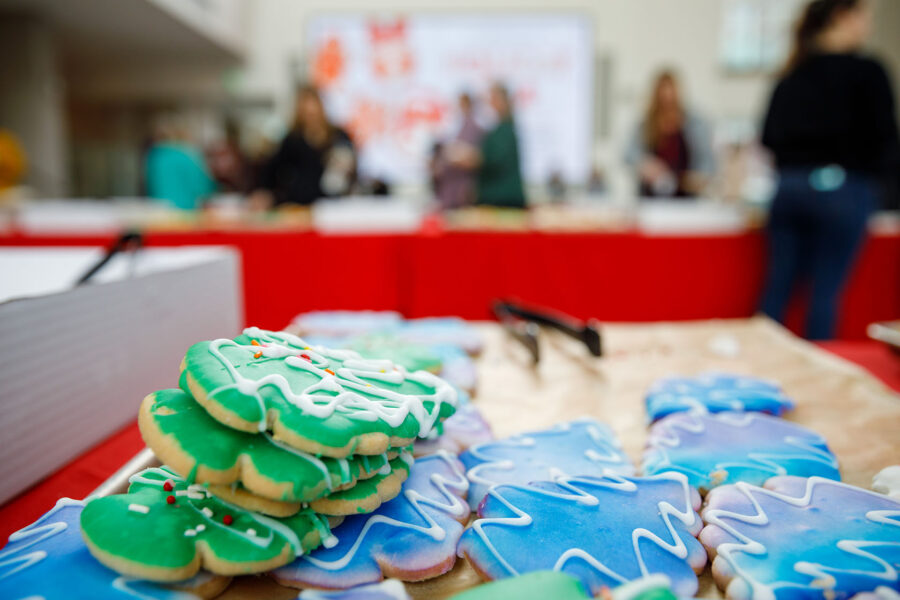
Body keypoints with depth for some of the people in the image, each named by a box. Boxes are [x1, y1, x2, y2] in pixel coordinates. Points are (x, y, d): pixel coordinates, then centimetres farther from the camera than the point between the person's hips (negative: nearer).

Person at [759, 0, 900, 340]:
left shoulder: (791, 76, 9)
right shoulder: (867, 73, -7)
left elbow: (769, 137, 11)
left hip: (789, 187, 5)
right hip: (841, 188, -5)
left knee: (779, 284, 9)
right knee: (826, 290, 2)